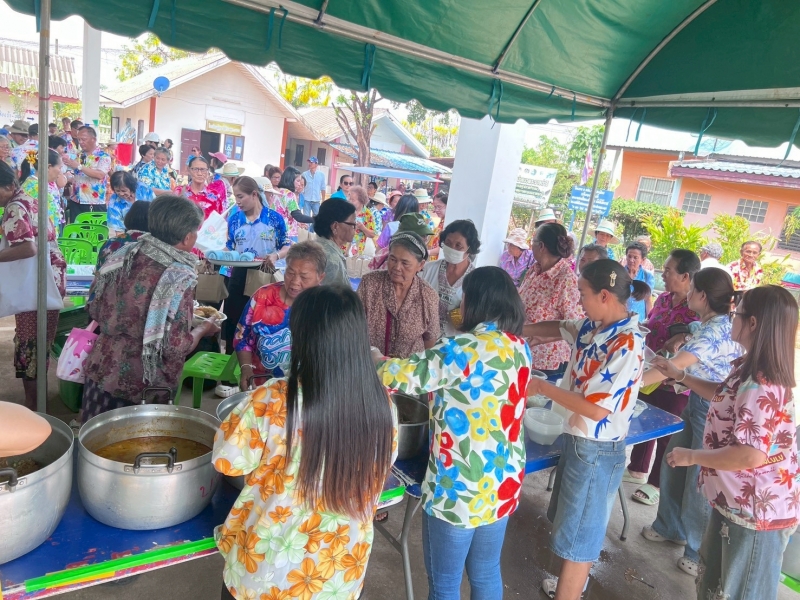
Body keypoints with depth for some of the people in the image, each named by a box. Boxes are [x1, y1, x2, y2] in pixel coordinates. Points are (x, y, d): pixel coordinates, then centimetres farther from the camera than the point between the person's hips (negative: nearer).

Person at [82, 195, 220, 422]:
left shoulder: (123, 254, -5)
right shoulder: (179, 278, -22)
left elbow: (96, 311, 5)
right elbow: (175, 348, -20)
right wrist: (204, 328, -2)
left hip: (100, 370, 6)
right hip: (140, 387, -5)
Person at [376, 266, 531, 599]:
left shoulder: (465, 348, -22)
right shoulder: (518, 347, 2)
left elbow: (400, 376, -23)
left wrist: (373, 358, -3)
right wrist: (432, 357, 13)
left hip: (460, 488, -7)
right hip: (502, 484, 7)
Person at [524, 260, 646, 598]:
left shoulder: (626, 345, -26)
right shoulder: (595, 326, -2)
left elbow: (596, 408, -28)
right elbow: (561, 329, 18)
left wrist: (542, 387, -19)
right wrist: (521, 331, 4)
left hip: (597, 451, -9)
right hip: (578, 439, 9)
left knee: (578, 534, 8)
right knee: (575, 523, 26)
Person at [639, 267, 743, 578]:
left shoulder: (718, 330, -25)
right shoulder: (706, 325, 5)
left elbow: (674, 367, -29)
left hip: (715, 412, -9)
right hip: (697, 404, 9)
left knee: (700, 482, 4)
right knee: (673, 466, 18)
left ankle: (700, 552, 24)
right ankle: (670, 526, 38)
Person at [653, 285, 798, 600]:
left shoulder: (760, 387, -32)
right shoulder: (751, 371, 2)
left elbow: (750, 455, -35)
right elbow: (725, 394, 22)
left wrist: (692, 456, -22)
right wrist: (679, 375, 16)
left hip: (756, 512, -10)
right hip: (736, 500, 10)